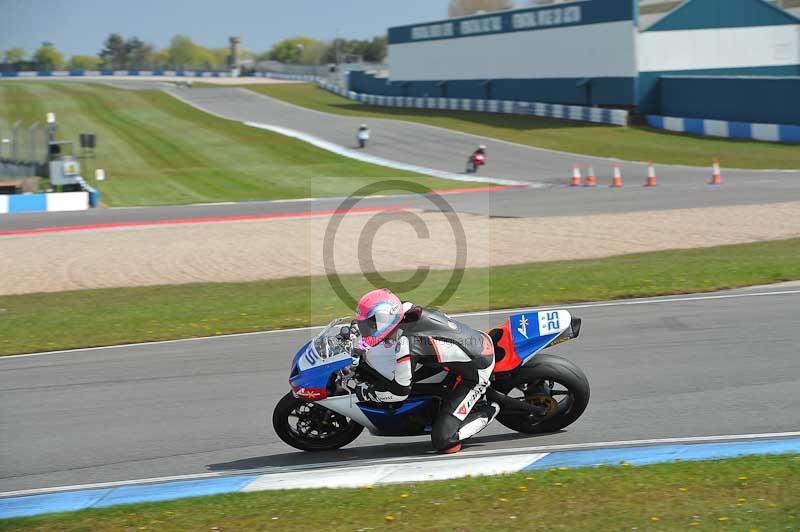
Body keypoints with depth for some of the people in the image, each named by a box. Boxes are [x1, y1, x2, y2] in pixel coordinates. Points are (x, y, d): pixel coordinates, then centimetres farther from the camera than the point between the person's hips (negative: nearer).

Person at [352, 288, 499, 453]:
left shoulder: (405, 347, -28)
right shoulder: (407, 309, -5)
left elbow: (400, 391, -15)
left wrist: (366, 391, 0)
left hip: (476, 372, -9)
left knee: (443, 440, -11)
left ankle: (487, 411, 8)